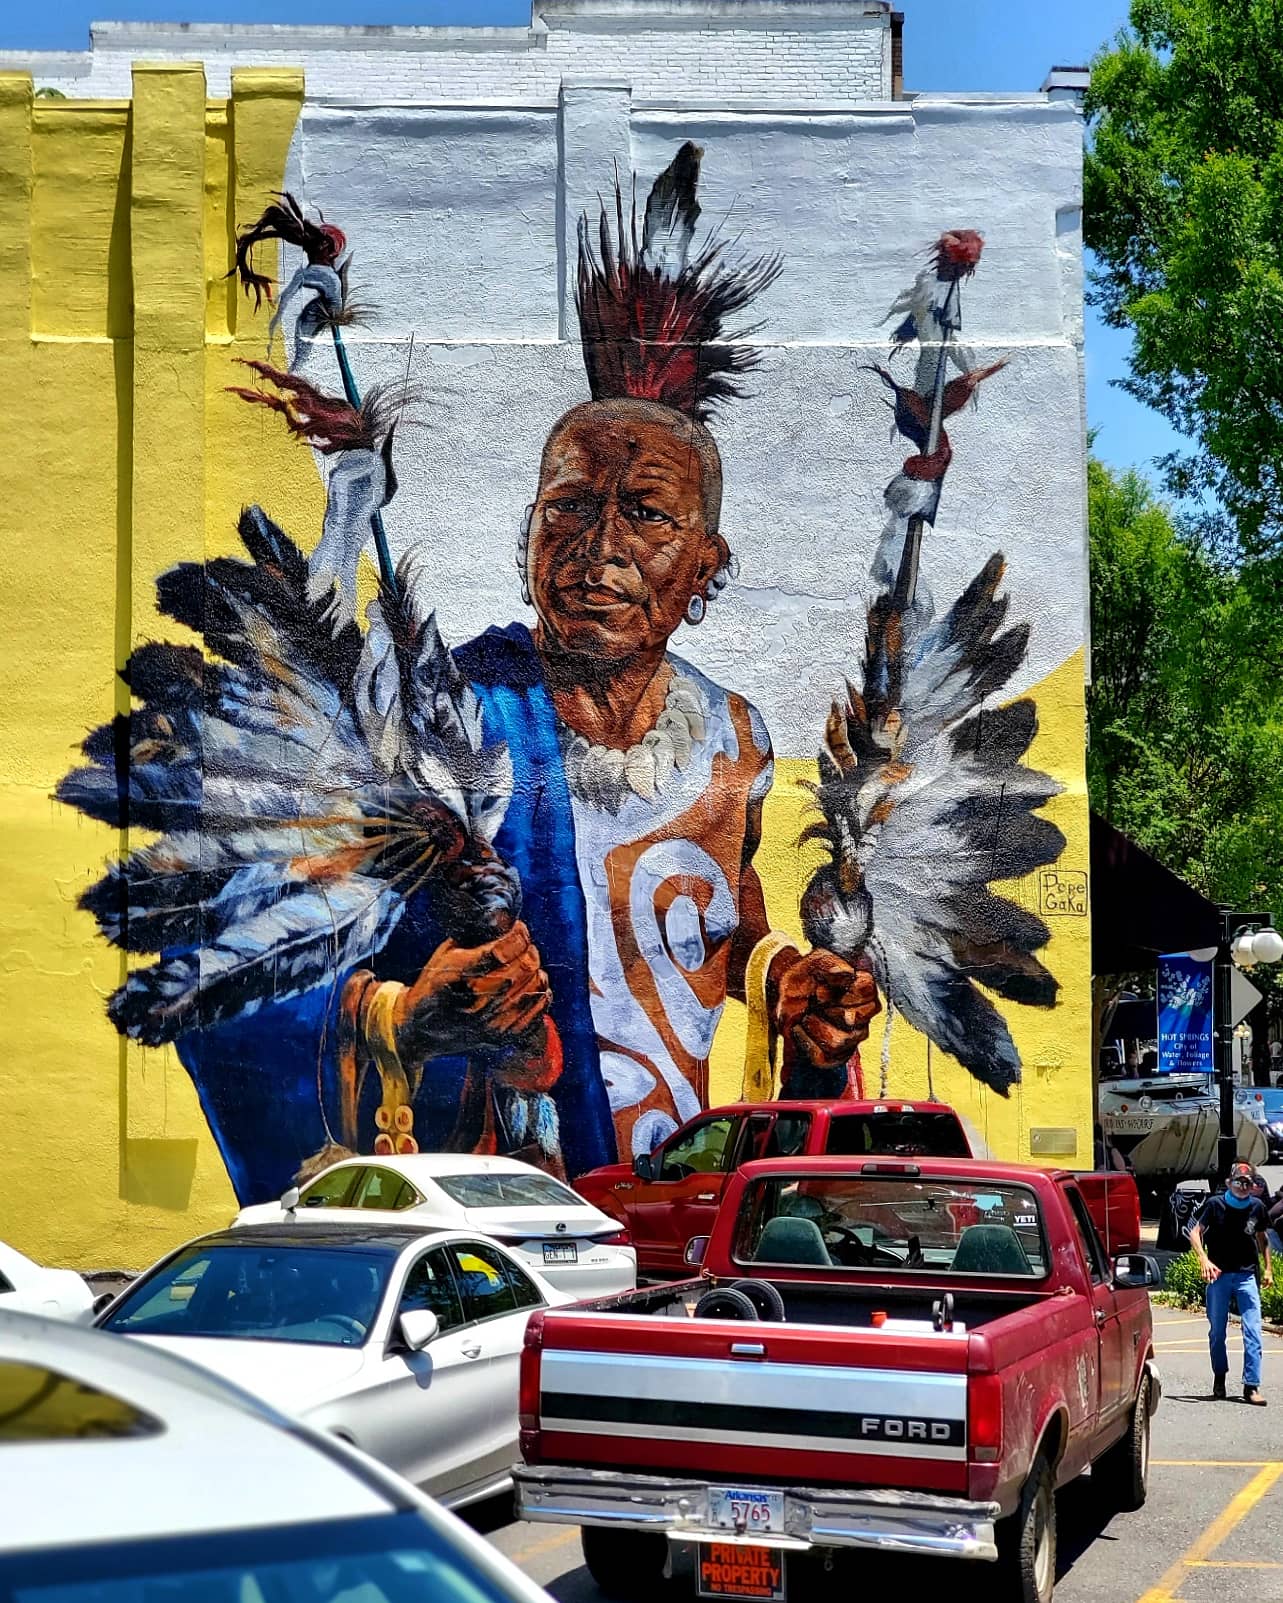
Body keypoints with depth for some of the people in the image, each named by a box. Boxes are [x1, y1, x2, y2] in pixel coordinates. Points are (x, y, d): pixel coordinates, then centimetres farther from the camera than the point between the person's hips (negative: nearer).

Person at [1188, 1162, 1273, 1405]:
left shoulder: (1257, 1207, 4)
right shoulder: (1215, 1204, -4)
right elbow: (1195, 1233, -7)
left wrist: (1268, 1267, 13)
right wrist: (1204, 1260, -22)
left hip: (1247, 1276, 1)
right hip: (1218, 1274, -1)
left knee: (1253, 1331, -9)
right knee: (1217, 1331, 8)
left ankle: (1251, 1386, -9)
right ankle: (1219, 1377, 28)